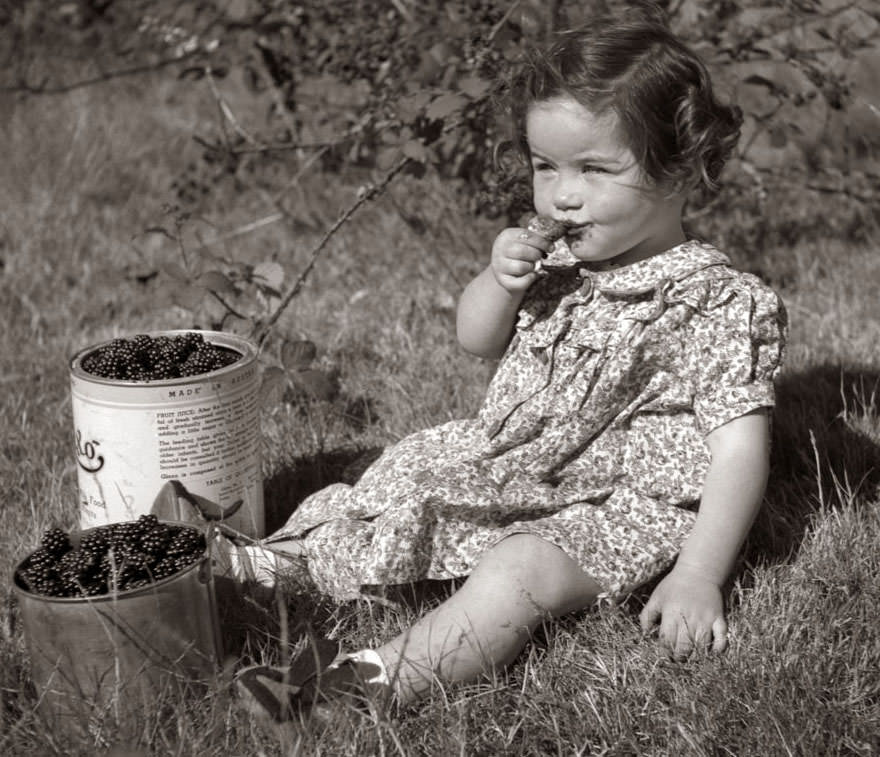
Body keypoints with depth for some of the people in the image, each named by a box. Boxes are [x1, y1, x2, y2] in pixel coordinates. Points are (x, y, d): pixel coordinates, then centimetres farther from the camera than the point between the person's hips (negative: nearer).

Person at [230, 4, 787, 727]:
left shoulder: (725, 304, -17)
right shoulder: (558, 261, 4)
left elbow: (739, 449, -18)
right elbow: (477, 341, 15)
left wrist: (697, 578, -24)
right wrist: (500, 280, -9)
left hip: (614, 510, -8)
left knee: (514, 573, -34)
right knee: (362, 496, 4)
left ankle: (367, 685, -44)